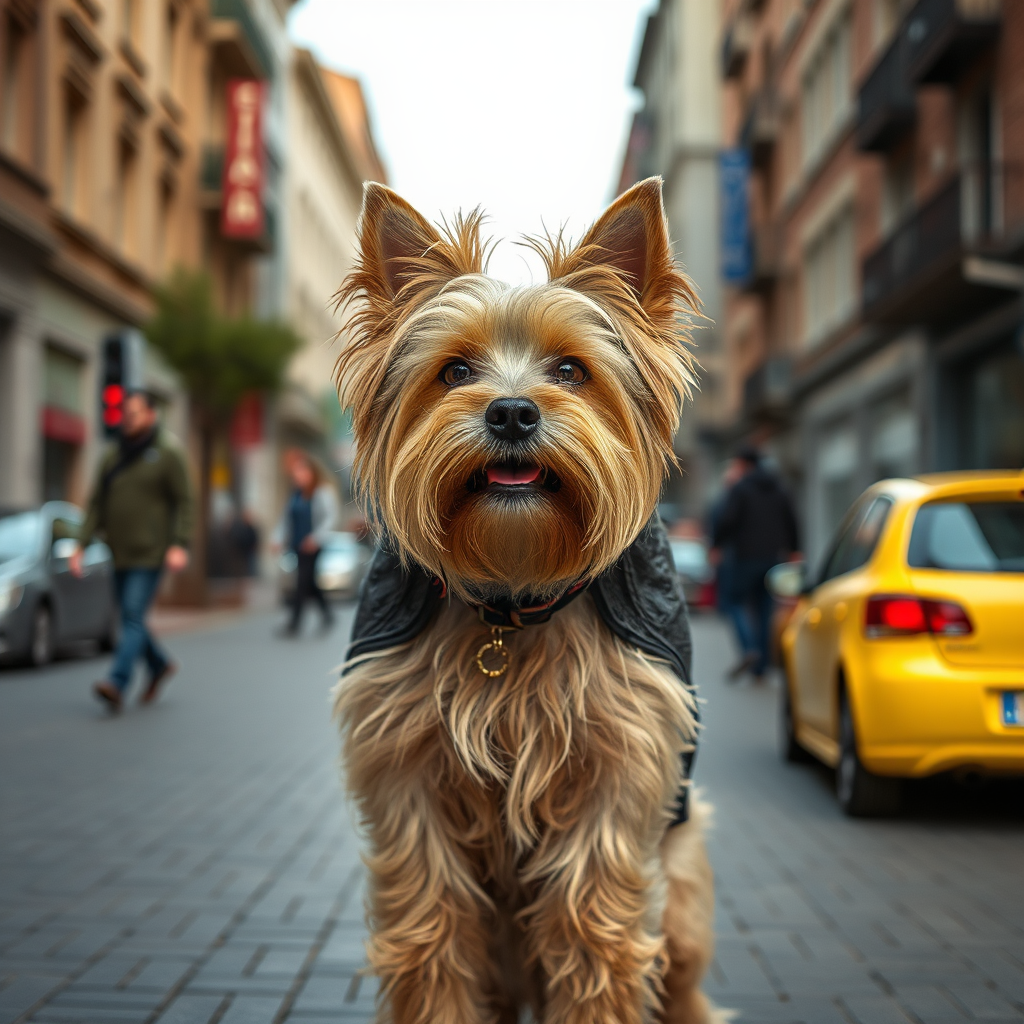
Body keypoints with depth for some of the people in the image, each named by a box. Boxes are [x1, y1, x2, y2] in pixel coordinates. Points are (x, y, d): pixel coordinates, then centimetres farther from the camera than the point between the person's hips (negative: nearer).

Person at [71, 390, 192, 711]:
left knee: (133, 618, -14)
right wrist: (81, 545, 2)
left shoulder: (168, 454, -4)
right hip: (121, 555, 6)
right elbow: (97, 505, 10)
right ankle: (160, 665, 35)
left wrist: (179, 545, -18)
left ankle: (117, 683, -20)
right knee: (130, 620, 13)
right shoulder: (112, 458, 10)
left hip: (150, 554, -6)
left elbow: (184, 502, -8)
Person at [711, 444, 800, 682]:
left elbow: (725, 519, -16)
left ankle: (750, 648, -21)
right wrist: (792, 549, 27)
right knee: (765, 608, 9)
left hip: (747, 555, -6)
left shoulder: (739, 488, -8)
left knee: (740, 602, 3)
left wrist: (717, 546, -3)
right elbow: (790, 521, 15)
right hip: (772, 556, 6)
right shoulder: (777, 489, 12)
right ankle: (760, 667, 8)